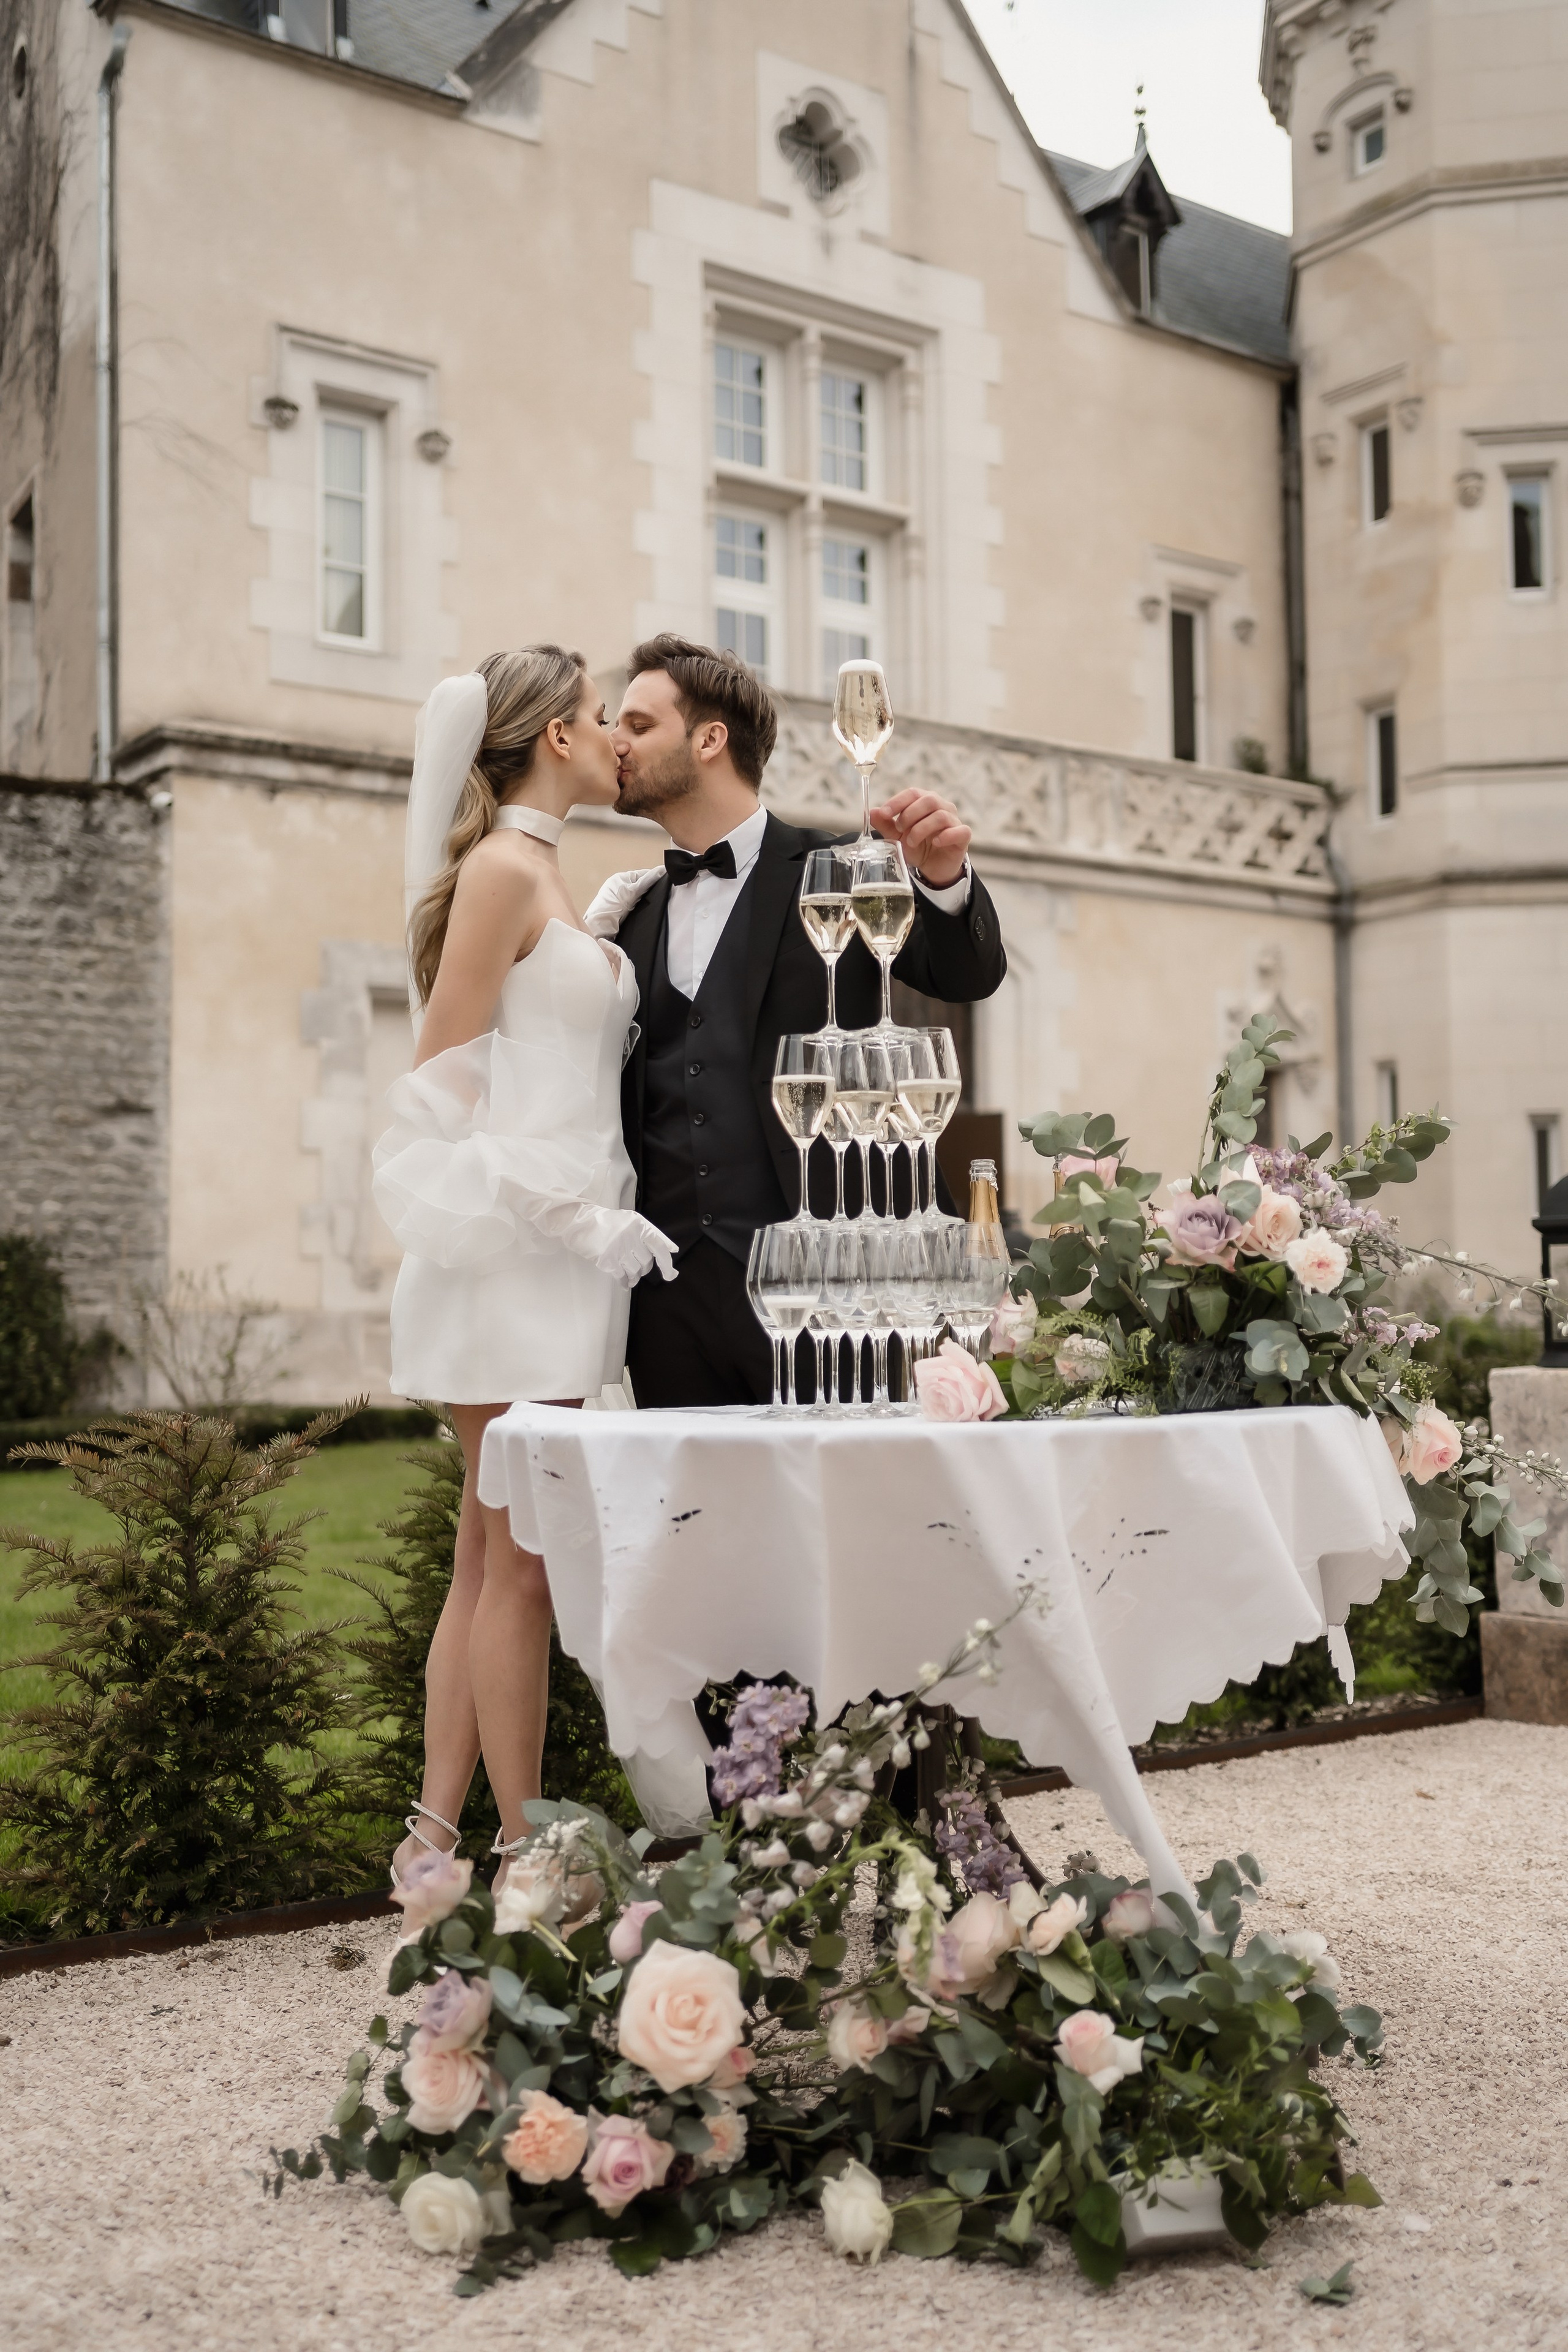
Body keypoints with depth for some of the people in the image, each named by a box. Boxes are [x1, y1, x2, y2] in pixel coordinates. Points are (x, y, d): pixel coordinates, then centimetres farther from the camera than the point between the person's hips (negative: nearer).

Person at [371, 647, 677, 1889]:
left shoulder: (549, 878, 19)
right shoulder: (503, 868, -8)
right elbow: (442, 1081, -13)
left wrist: (597, 1222, 13)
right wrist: (579, 1217, -14)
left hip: (558, 1246, 9)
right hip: (515, 1250, -9)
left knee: (490, 1556, 12)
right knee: (520, 1561, -3)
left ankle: (437, 1834, 20)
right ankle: (526, 1853, 7)